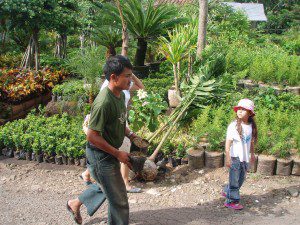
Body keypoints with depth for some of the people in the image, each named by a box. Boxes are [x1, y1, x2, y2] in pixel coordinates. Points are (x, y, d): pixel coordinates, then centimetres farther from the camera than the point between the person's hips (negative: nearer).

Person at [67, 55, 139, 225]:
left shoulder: (120, 95, -1)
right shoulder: (104, 103, -30)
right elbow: (92, 136, -27)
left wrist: (131, 135, 2)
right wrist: (118, 154, -22)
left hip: (110, 153, 10)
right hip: (101, 156, -9)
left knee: (105, 186, 30)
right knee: (118, 199, 4)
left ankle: (75, 203, 50)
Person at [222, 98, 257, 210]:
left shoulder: (251, 126, 2)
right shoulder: (233, 126, -15)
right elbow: (228, 142, -16)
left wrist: (252, 154, 21)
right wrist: (228, 157, -18)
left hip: (245, 157, 6)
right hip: (235, 157, -6)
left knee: (241, 179, 18)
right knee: (234, 179, 2)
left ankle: (227, 191, 39)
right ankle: (231, 201, 15)